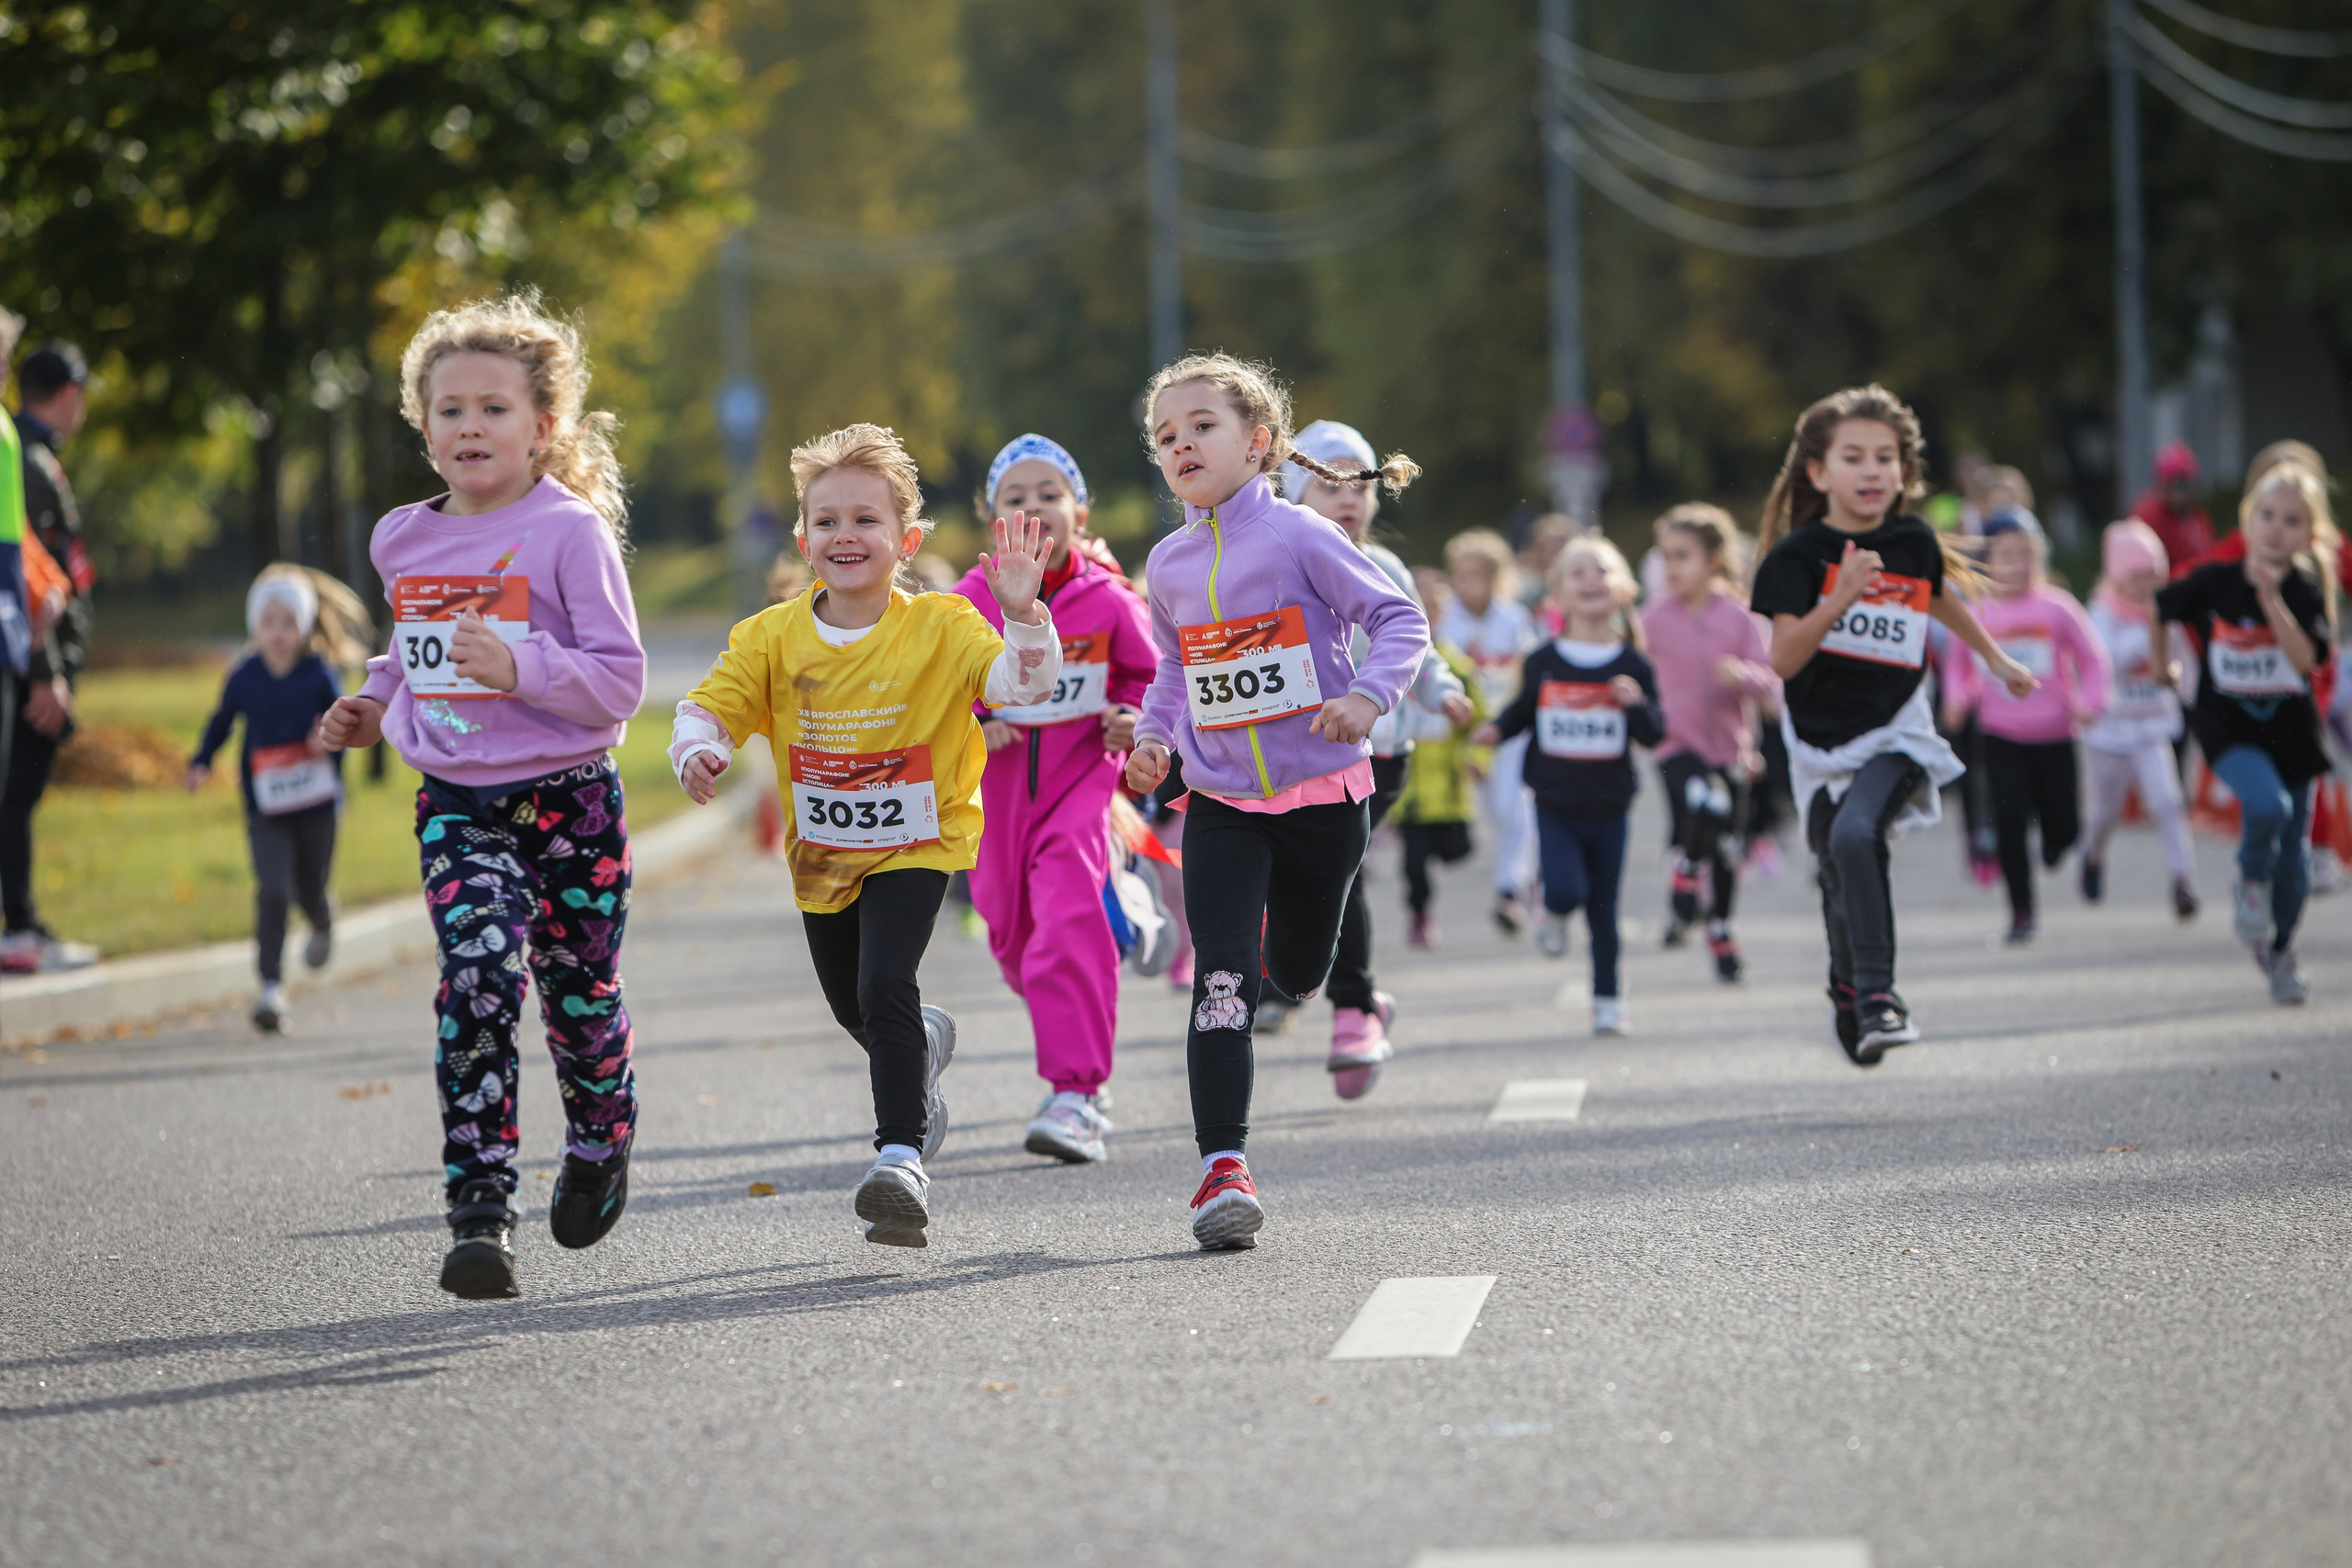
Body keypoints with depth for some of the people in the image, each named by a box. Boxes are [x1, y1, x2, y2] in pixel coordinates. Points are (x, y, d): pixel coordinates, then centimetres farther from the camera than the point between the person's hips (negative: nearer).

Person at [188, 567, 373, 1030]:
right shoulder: (244, 677, -2)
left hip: (317, 802, 0)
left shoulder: (319, 674, -5)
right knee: (272, 891, -15)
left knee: (310, 889, 14)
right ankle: (272, 985, -13)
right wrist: (201, 762, 1)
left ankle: (323, 927, 52)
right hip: (265, 808, 0)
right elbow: (222, 721, 12)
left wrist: (331, 739, -19)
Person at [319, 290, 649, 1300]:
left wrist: (518, 668, -25)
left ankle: (600, 1145, 42)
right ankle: (479, 1211, -18)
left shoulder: (569, 531, -9)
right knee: (478, 983, -17)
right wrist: (374, 707, 10)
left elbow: (619, 680, -12)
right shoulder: (403, 540, 7)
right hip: (458, 804, 2)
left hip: (568, 798, -2)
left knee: (579, 995, 10)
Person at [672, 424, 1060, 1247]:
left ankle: (901, 1157, -23)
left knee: (884, 989, -25)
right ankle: (924, 1043, 56)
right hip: (821, 854, 5)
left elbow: (1024, 683, -27)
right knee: (849, 1006, 21)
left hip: (916, 845, -5)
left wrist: (1022, 614, -46)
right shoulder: (772, 637, -9)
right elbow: (710, 705, -7)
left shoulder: (939, 627, -17)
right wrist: (698, 750, -30)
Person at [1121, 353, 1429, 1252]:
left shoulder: (1297, 538, -11)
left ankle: (1292, 969, 53)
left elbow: (1401, 619, -9)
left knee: (1298, 969, 13)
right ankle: (1223, 1166, -14)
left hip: (1322, 796, -2)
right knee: (1222, 978, -13)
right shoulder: (1169, 564, 4)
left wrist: (1369, 694, -25)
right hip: (1220, 805, 2)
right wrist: (1154, 737, 4)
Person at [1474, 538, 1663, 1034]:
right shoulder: (1542, 664, -2)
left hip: (1609, 809, 0)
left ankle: (1608, 999, 22)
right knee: (1566, 890, -18)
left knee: (1603, 909, 7)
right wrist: (1496, 730, -5)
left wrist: (1637, 704, -23)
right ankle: (1554, 917, 19)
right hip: (1555, 806, 0)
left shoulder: (1632, 667, -3)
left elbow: (1654, 736, -4)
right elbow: (1523, 711, 14)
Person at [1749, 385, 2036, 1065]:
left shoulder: (1915, 542, -2)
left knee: (1855, 835, -28)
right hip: (1820, 742, 1)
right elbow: (1782, 660, -22)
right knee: (1844, 883, 8)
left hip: (1895, 732, -1)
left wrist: (1996, 658, 35)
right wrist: (1841, 598, -35)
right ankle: (1850, 990, 38)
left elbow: (1940, 596, 23)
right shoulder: (1797, 555, -11)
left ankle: (1876, 992, -24)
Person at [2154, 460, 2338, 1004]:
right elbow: (2159, 608, 10)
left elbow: (2307, 659, -26)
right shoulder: (2213, 582, -9)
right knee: (2267, 804, -31)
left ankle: (2279, 950, 33)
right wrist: (2162, 661, 11)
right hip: (2229, 728, -2)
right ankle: (2251, 883, 0)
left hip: (2290, 730, 2)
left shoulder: (2307, 592, -10)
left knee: (2293, 861, 8)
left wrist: (2273, 601, -32)